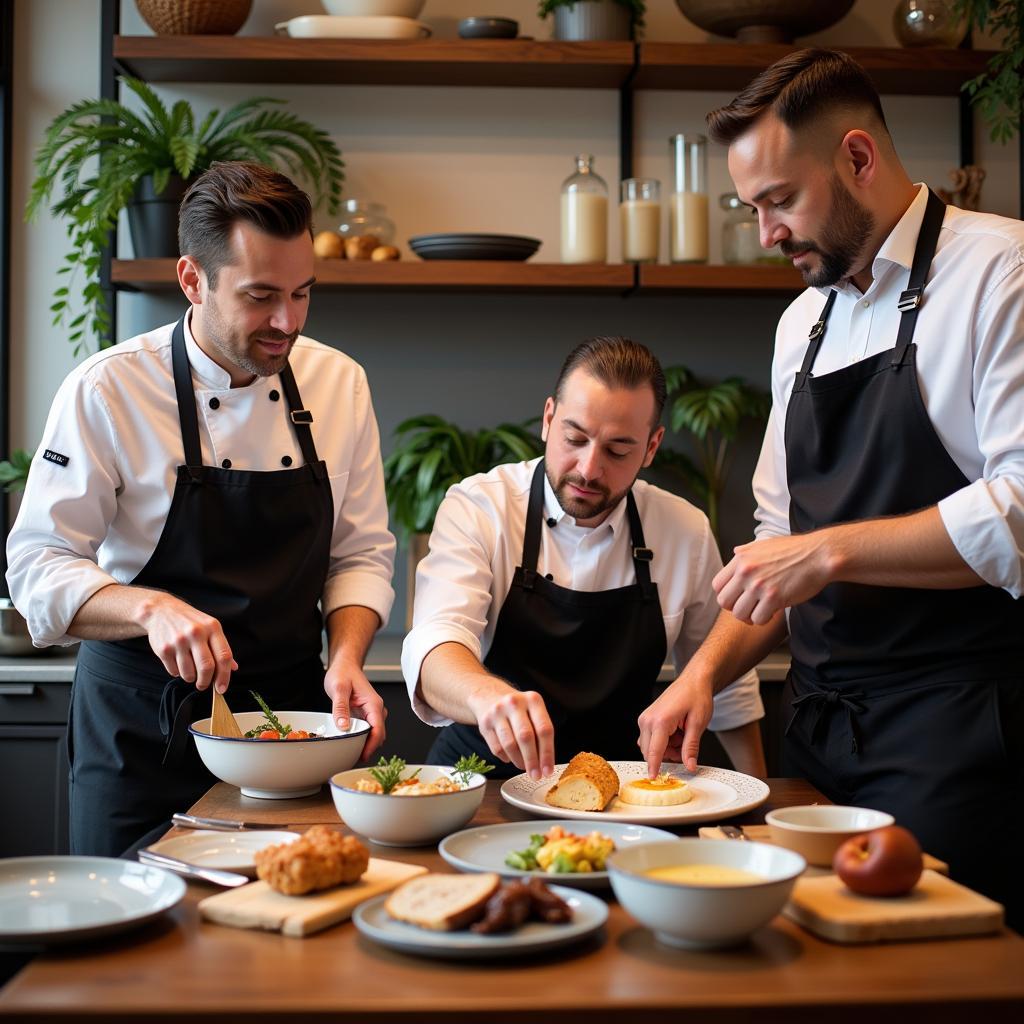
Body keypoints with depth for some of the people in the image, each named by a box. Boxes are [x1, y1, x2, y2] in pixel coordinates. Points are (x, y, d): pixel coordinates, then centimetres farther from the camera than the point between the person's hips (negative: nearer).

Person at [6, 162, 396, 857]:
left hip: (290, 709, 3)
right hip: (141, 725, -3)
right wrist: (151, 609, -30)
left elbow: (361, 553, 3)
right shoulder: (107, 391, -13)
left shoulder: (339, 383, -1)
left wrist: (346, 658, -14)